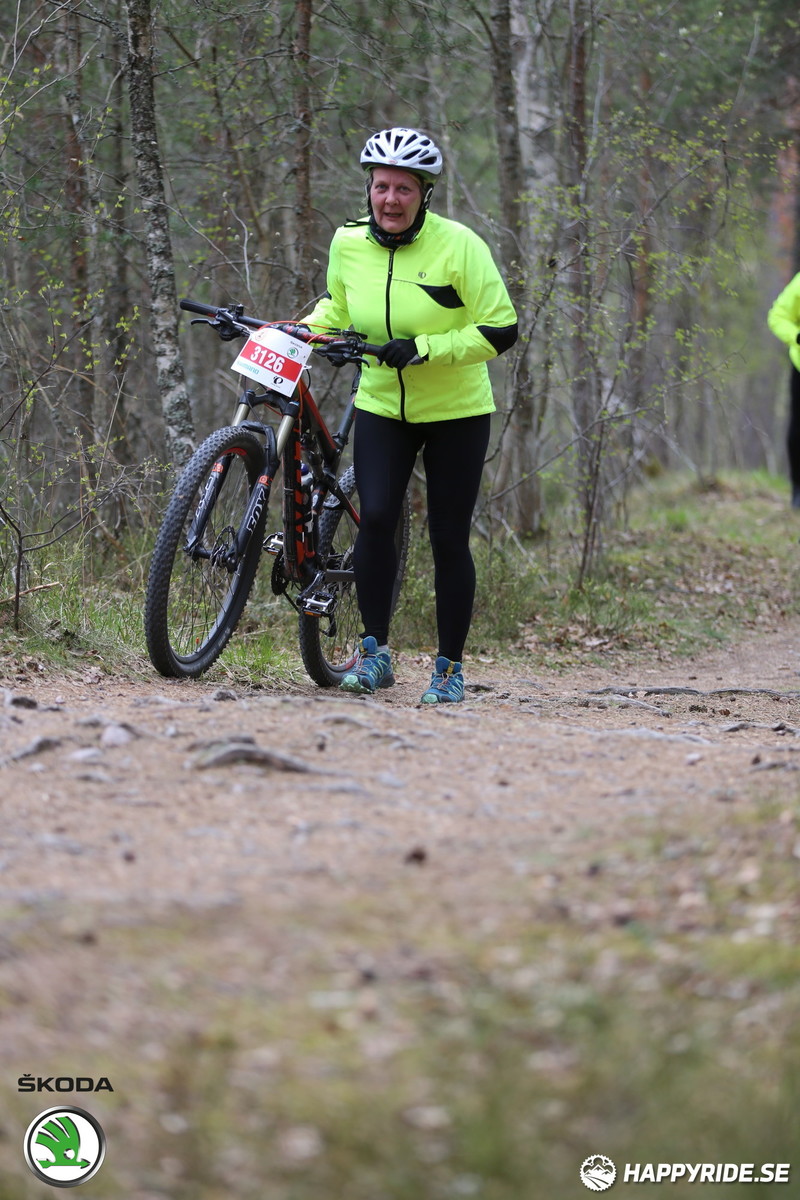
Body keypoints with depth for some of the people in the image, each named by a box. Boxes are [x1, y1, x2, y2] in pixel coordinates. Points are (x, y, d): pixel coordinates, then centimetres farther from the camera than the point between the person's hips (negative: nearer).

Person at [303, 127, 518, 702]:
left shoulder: (459, 246, -17)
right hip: (381, 406, 3)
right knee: (375, 519, -16)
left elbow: (500, 330, -16)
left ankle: (451, 667, 14)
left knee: (449, 540, 0)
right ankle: (375, 652, -3)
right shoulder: (349, 243, -4)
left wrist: (423, 348, -24)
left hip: (456, 413, -2)